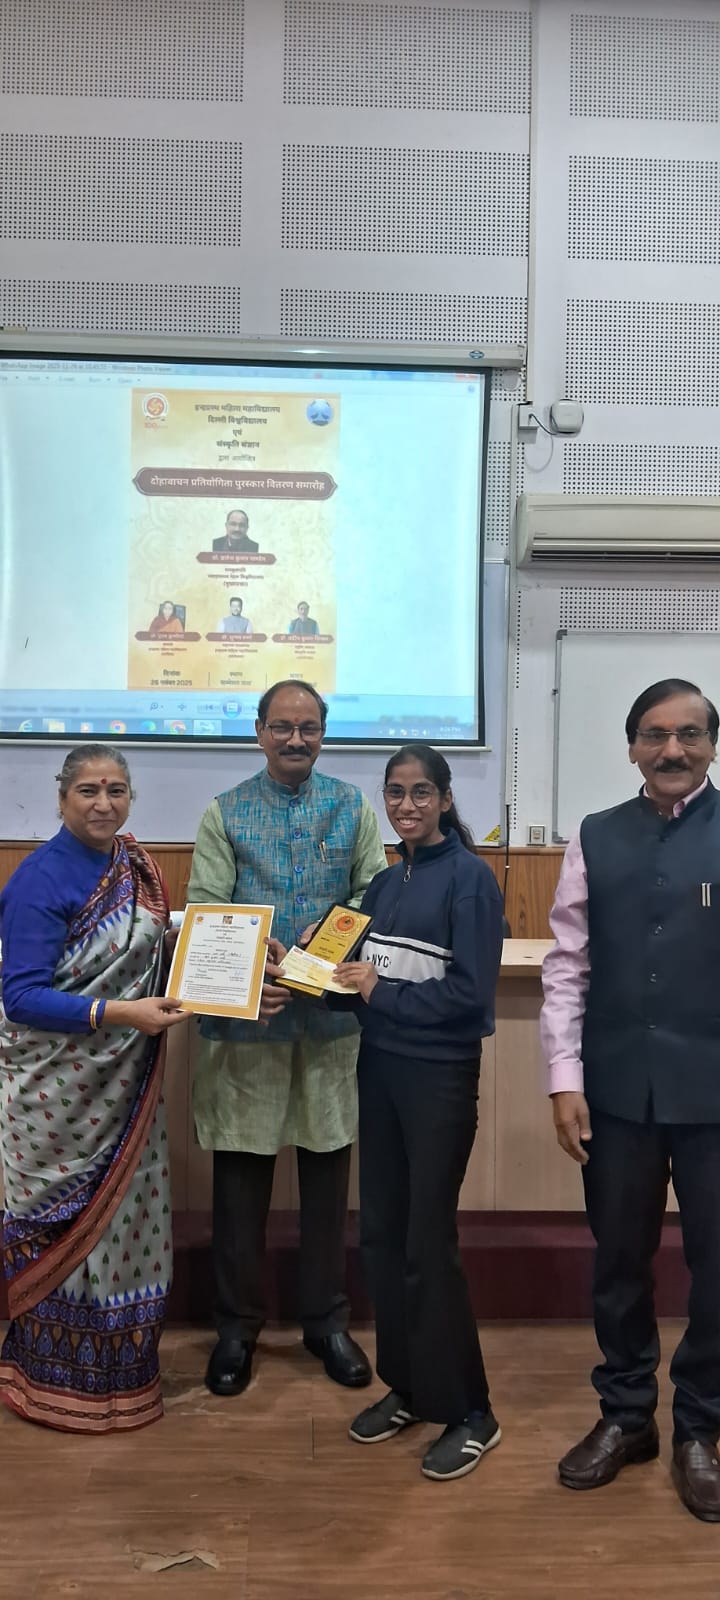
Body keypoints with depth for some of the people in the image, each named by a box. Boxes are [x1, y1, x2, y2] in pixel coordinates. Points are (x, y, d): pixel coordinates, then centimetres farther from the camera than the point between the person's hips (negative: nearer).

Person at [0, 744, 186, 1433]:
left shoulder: (136, 865, 5)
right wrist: (119, 1013, -28)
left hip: (123, 1085, 7)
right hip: (57, 1090, -6)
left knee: (122, 1215, 14)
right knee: (65, 1226, 5)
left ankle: (118, 1367, 31)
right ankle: (58, 1380, 24)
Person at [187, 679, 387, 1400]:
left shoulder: (353, 809, 4)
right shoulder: (225, 813, 1)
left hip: (331, 1016, 1)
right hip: (244, 1017, -1)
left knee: (327, 1176, 12)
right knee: (240, 1178, 8)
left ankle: (326, 1321, 29)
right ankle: (236, 1326, 26)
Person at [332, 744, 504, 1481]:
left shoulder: (470, 877, -11)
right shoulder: (384, 880, 10)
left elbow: (470, 992, -17)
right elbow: (361, 972, 10)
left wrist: (382, 993, -17)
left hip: (440, 1077, -6)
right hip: (379, 1069, 7)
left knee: (428, 1243, -1)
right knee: (381, 1233, 11)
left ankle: (469, 1413, 15)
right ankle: (407, 1386, 28)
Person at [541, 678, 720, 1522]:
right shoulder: (595, 838, 4)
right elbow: (566, 966, 4)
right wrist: (565, 1079, -2)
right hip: (616, 1088, 2)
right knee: (619, 1258, 15)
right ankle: (624, 1414, 35)